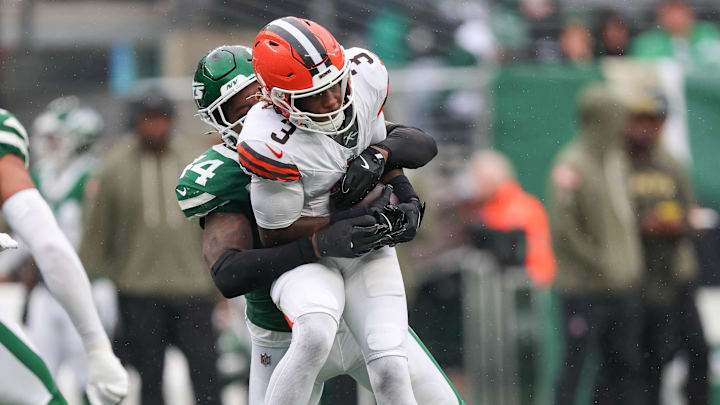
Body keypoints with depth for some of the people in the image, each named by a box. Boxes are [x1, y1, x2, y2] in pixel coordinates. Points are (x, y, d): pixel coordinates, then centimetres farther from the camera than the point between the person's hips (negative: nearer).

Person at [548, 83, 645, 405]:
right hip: (585, 287, -8)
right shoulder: (571, 165, -14)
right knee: (574, 365, -3)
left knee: (625, 366, 9)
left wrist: (631, 263, 13)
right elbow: (562, 227, -18)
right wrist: (600, 264, -14)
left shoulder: (616, 159, 12)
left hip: (623, 286, 8)